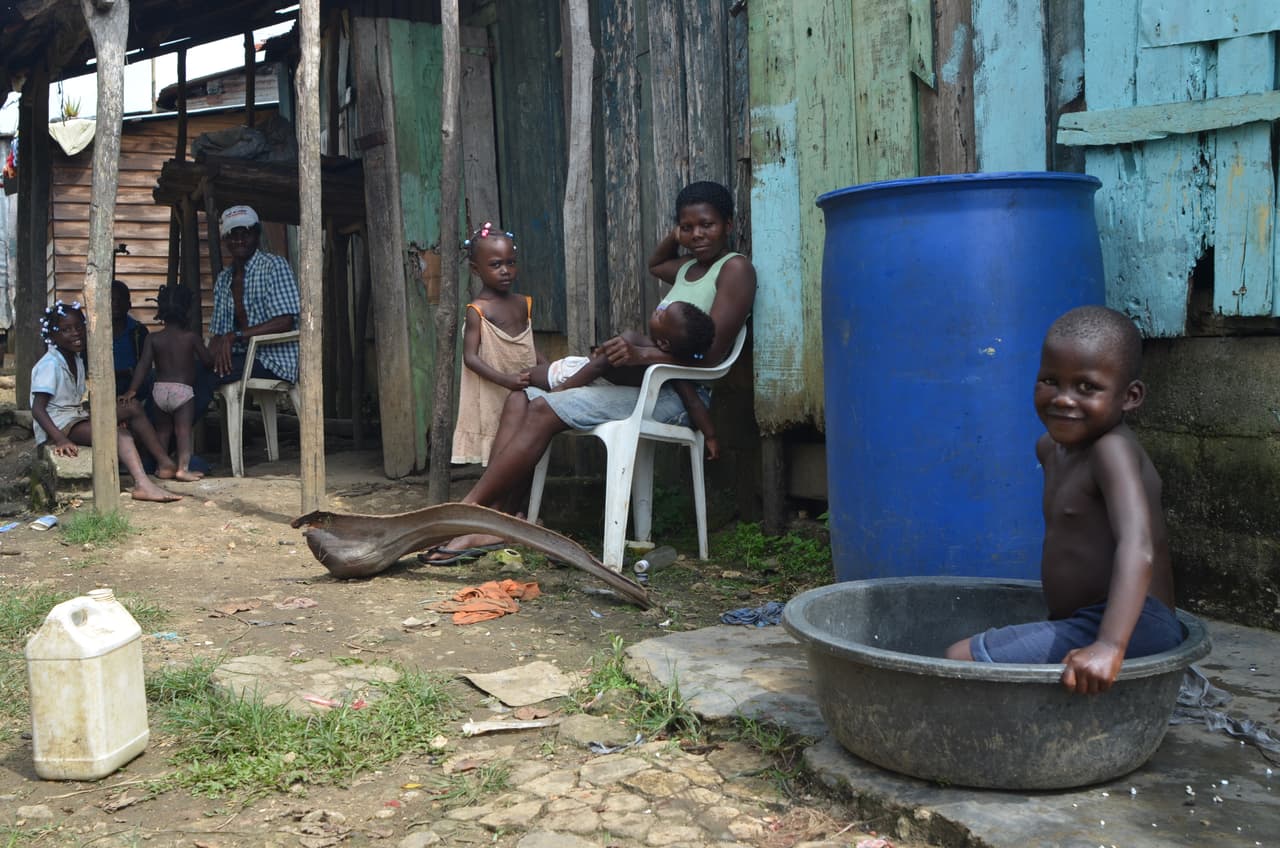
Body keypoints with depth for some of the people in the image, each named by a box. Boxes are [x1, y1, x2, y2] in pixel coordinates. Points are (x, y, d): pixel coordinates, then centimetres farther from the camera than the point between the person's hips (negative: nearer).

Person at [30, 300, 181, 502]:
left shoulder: (76, 360, 14)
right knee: (119, 432, -30)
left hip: (78, 414, 9)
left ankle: (165, 463, -3)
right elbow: (38, 409, -21)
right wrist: (60, 439, -34)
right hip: (60, 424, -9)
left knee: (133, 407, 1)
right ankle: (143, 485, -50)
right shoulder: (50, 365, -14)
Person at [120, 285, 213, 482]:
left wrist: (132, 390, -5)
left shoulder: (153, 339, 1)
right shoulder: (191, 336, -5)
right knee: (183, 430, -2)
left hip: (160, 389, 4)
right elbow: (208, 360, 1)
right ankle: (183, 468, -7)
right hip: (183, 389, -3)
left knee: (162, 429, 16)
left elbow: (144, 365, -5)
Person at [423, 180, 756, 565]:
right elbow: (654, 264, 47)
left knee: (545, 410, -23)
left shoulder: (735, 268, -6)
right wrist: (674, 236, 23)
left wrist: (642, 354, -31)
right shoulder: (689, 268, 21)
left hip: (676, 394, -10)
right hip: (645, 383, 10)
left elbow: (713, 352, -17)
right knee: (521, 399, -5)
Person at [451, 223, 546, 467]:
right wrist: (506, 380, -28)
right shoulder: (477, 311, -10)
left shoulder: (523, 304, 8)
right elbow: (470, 357, -16)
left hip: (525, 395, 6)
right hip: (492, 399, -6)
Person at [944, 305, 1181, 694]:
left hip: (1131, 629, -10)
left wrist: (1109, 645, -42)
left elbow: (1138, 547, -31)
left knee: (962, 659, -20)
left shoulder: (1113, 450, -17)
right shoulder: (1052, 448, 11)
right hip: (1087, 625, 10)